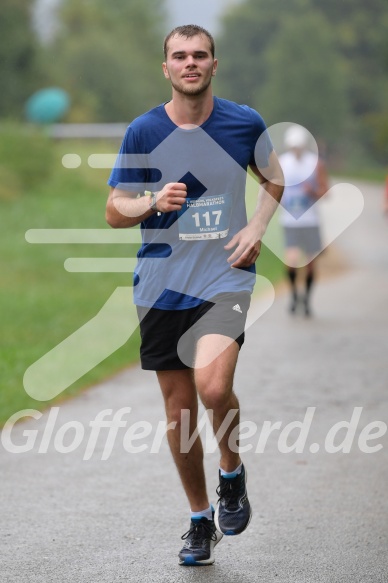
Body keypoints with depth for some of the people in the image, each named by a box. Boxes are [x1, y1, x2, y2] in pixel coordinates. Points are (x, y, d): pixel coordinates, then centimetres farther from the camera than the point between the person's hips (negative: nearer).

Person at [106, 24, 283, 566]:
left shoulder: (245, 123, 0)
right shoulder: (143, 131, -1)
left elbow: (274, 179, 19)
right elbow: (114, 211, 5)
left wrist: (257, 227, 1)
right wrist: (153, 202, -16)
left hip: (225, 275, -2)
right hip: (162, 285, 2)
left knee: (213, 387, -25)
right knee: (179, 409, 7)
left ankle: (232, 471, 6)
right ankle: (201, 520, 24)